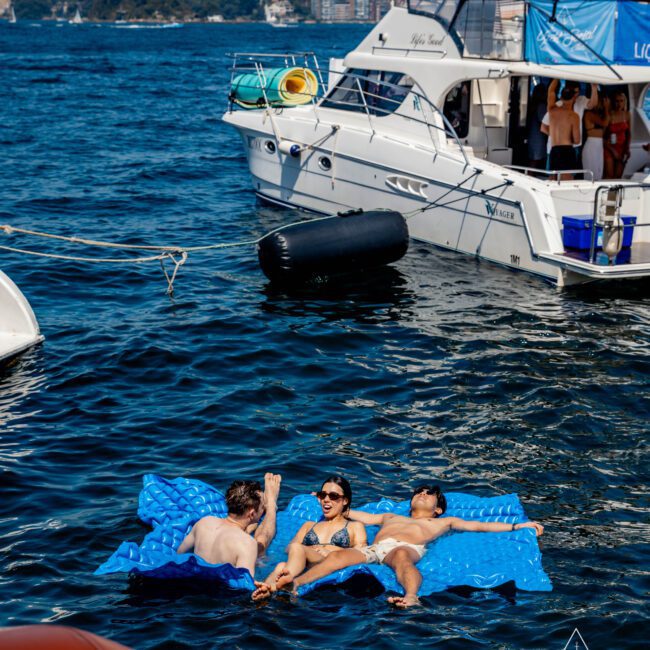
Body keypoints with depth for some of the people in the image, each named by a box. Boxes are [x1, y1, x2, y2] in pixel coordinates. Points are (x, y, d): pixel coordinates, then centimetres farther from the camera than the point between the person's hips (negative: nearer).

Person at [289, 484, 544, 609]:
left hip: (406, 548, -3)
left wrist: (517, 526, 25)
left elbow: (479, 525, 30)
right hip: (375, 548, 3)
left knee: (401, 557, -42)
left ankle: (411, 597, -70)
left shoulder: (443, 522, 35)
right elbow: (361, 516, 49)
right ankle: (293, 584, -50)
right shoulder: (391, 517, 45)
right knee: (338, 556, -28)